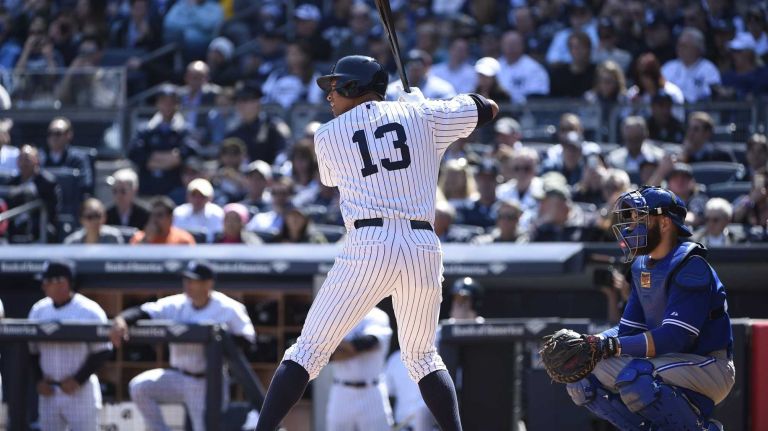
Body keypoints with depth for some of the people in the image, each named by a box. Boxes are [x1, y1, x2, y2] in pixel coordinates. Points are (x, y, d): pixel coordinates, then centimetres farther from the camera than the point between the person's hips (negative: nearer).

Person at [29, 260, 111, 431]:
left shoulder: (89, 311, -9)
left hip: (80, 390, -5)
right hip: (48, 392, 5)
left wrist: (77, 380, -15)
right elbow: (31, 350, 12)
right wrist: (39, 380, -1)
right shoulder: (38, 310, 6)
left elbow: (102, 352, -9)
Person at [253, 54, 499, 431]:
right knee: (422, 356, 20)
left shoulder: (327, 135, 10)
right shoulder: (420, 114, 13)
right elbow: (487, 108, 22)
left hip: (368, 247, -3)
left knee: (308, 350, 1)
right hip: (424, 247, 3)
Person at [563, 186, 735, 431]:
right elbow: (629, 329, 9)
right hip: (665, 361, 9)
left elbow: (675, 337, -27)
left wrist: (613, 346, -31)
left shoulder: (689, 266, -18)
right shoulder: (641, 267, 10)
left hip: (708, 366, -9)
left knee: (634, 379, -35)